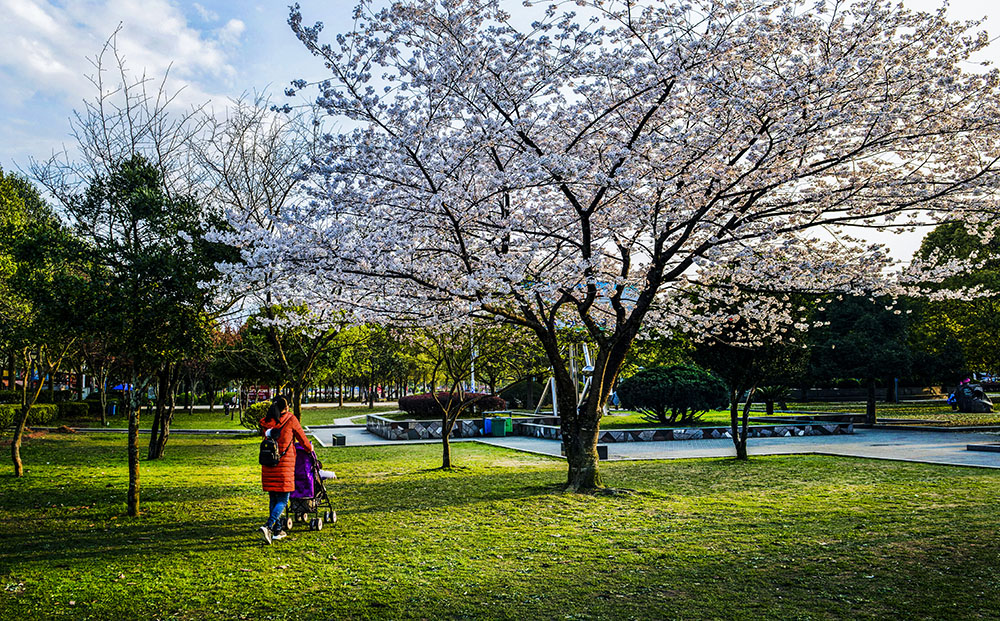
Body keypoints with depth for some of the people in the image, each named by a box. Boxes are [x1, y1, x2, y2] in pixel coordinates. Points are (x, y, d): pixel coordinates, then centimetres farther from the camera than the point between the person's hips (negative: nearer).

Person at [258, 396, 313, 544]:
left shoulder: (266, 422, 9)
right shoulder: (290, 419, -2)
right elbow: (302, 438, 6)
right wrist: (310, 448, 25)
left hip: (268, 465, 5)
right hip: (284, 464, -5)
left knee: (274, 498, 15)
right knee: (283, 499, -1)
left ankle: (277, 531, 19)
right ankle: (268, 526, -20)